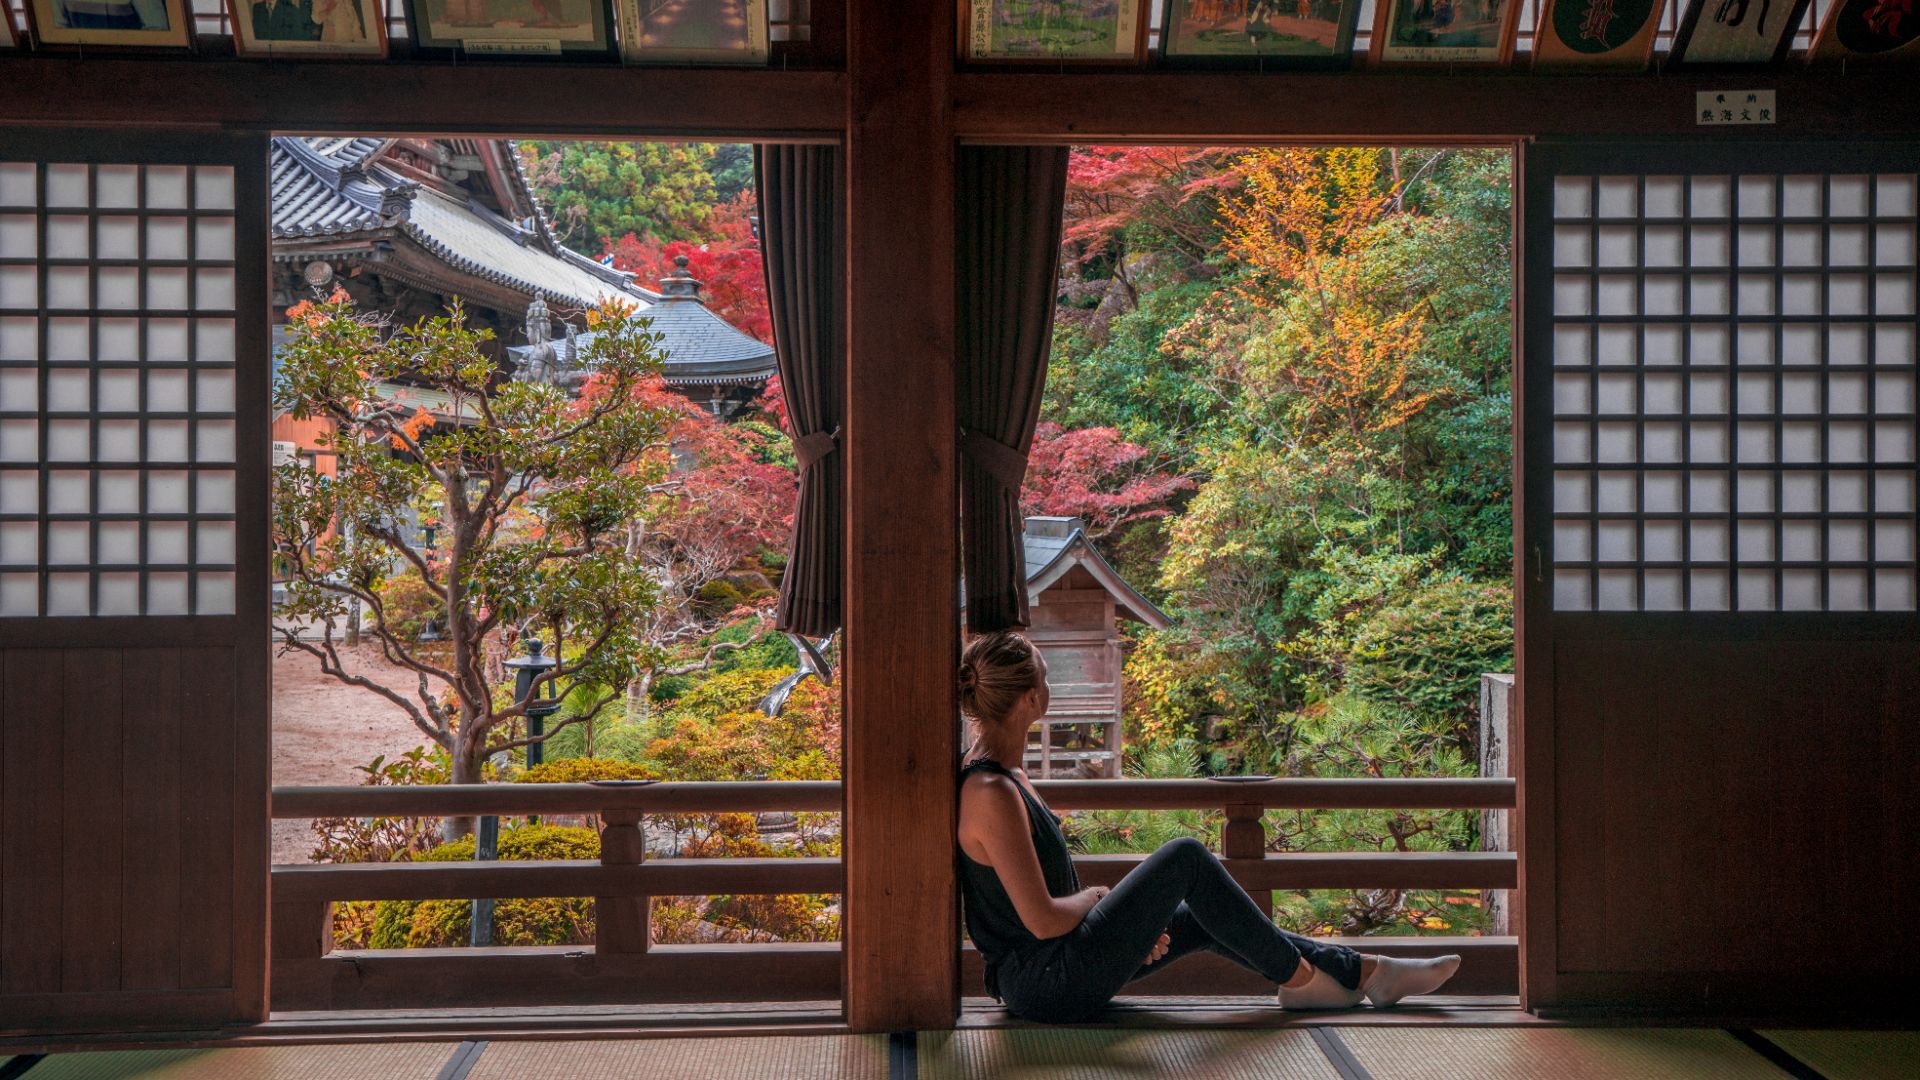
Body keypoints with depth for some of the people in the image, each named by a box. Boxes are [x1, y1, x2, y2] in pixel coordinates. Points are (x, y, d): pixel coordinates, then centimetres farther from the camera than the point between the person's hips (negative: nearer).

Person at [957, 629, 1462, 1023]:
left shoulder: (1000, 772, 7)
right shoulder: (991, 794, -25)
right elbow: (1043, 919, -26)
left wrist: (1133, 917, 5)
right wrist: (1094, 896, -5)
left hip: (1036, 971, 10)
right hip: (1051, 983, -10)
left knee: (1202, 918, 14)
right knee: (1186, 858, -10)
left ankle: (1368, 972, 24)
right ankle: (1300, 978, 8)